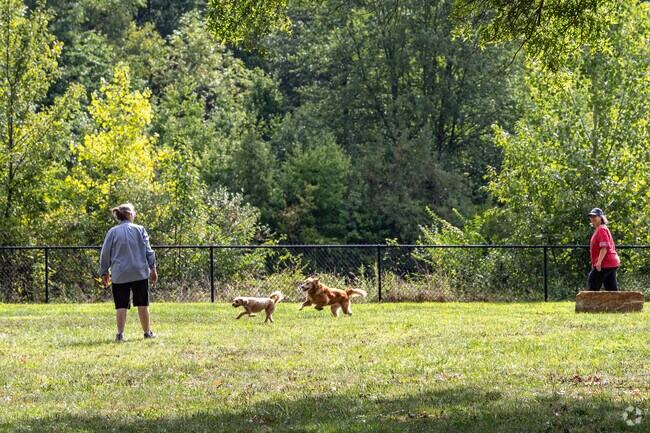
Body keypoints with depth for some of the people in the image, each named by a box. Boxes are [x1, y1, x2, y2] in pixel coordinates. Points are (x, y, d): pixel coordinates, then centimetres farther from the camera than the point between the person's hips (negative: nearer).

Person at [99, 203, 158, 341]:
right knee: (142, 304, 10)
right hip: (139, 273, 0)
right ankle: (147, 332, 19)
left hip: (119, 275, 0)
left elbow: (105, 254, 5)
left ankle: (120, 333, -11)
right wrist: (153, 268, 11)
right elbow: (148, 251, 2)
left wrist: (104, 272, 14)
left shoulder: (113, 232, 3)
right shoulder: (139, 229, 2)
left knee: (121, 305, 1)